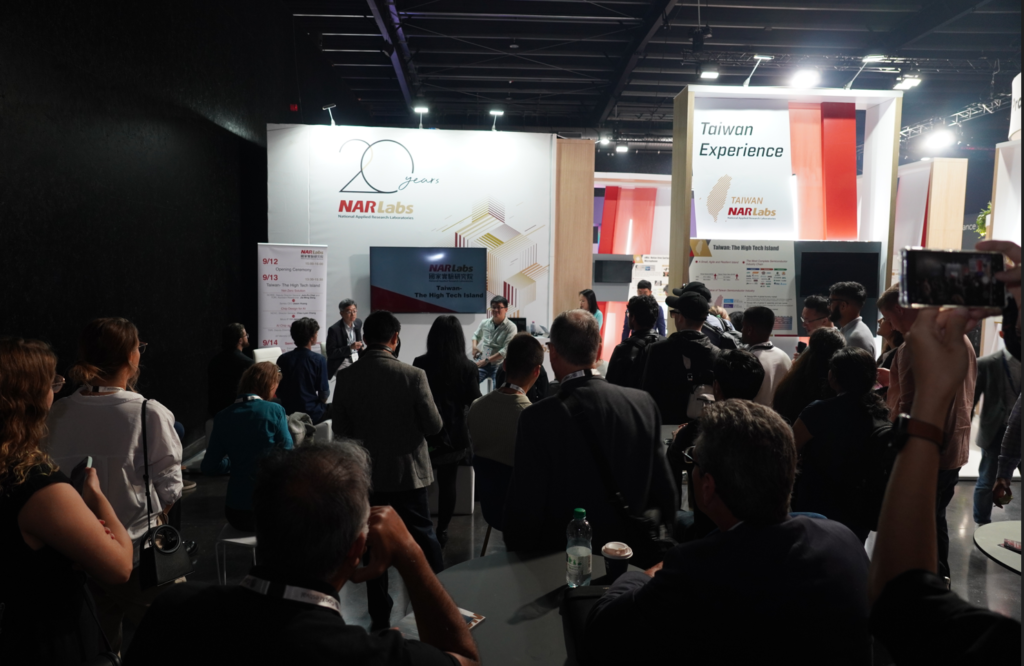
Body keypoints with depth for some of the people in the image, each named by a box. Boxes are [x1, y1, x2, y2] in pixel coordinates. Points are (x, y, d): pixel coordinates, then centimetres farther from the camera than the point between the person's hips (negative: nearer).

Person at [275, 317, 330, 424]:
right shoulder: (319, 360, -13)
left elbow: (278, 392, 5)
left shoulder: (282, 359, -3)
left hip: (287, 415, 5)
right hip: (312, 415, -4)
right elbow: (324, 394, -9)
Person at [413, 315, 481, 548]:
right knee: (447, 483, 9)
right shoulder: (468, 367, -10)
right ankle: (441, 531, 16)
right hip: (454, 433, 0)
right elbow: (474, 401, -3)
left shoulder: (420, 363, -9)